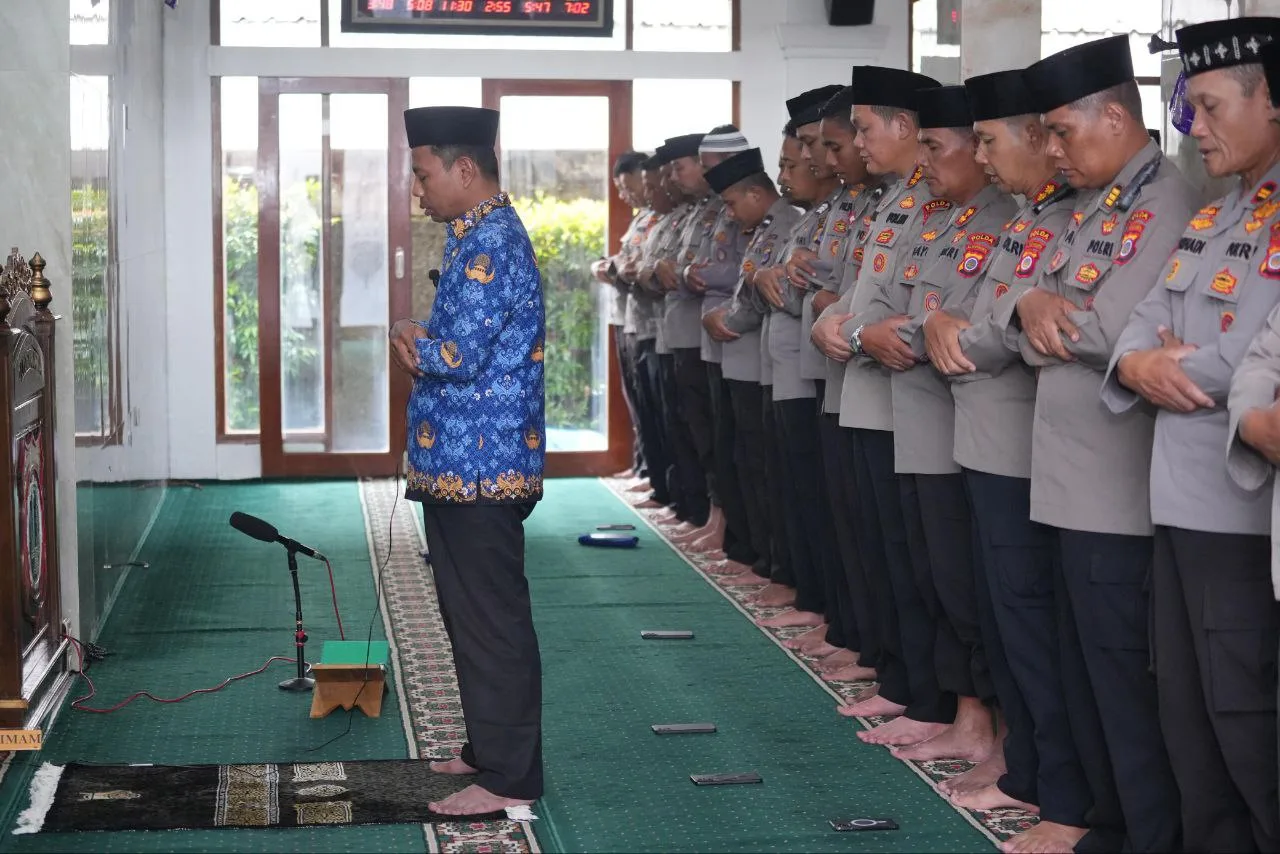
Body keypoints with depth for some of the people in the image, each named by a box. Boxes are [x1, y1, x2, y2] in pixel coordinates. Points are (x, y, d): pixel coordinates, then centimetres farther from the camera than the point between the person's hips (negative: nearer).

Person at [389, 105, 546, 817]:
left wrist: (410, 342, -5)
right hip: (467, 463, 11)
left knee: (492, 621, -3)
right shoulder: (485, 235, 15)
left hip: (481, 467, -11)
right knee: (475, 615, 18)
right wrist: (421, 345, -1)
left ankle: (510, 778, 4)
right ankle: (491, 748, 29)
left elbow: (462, 355, -25)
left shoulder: (491, 243, -18)